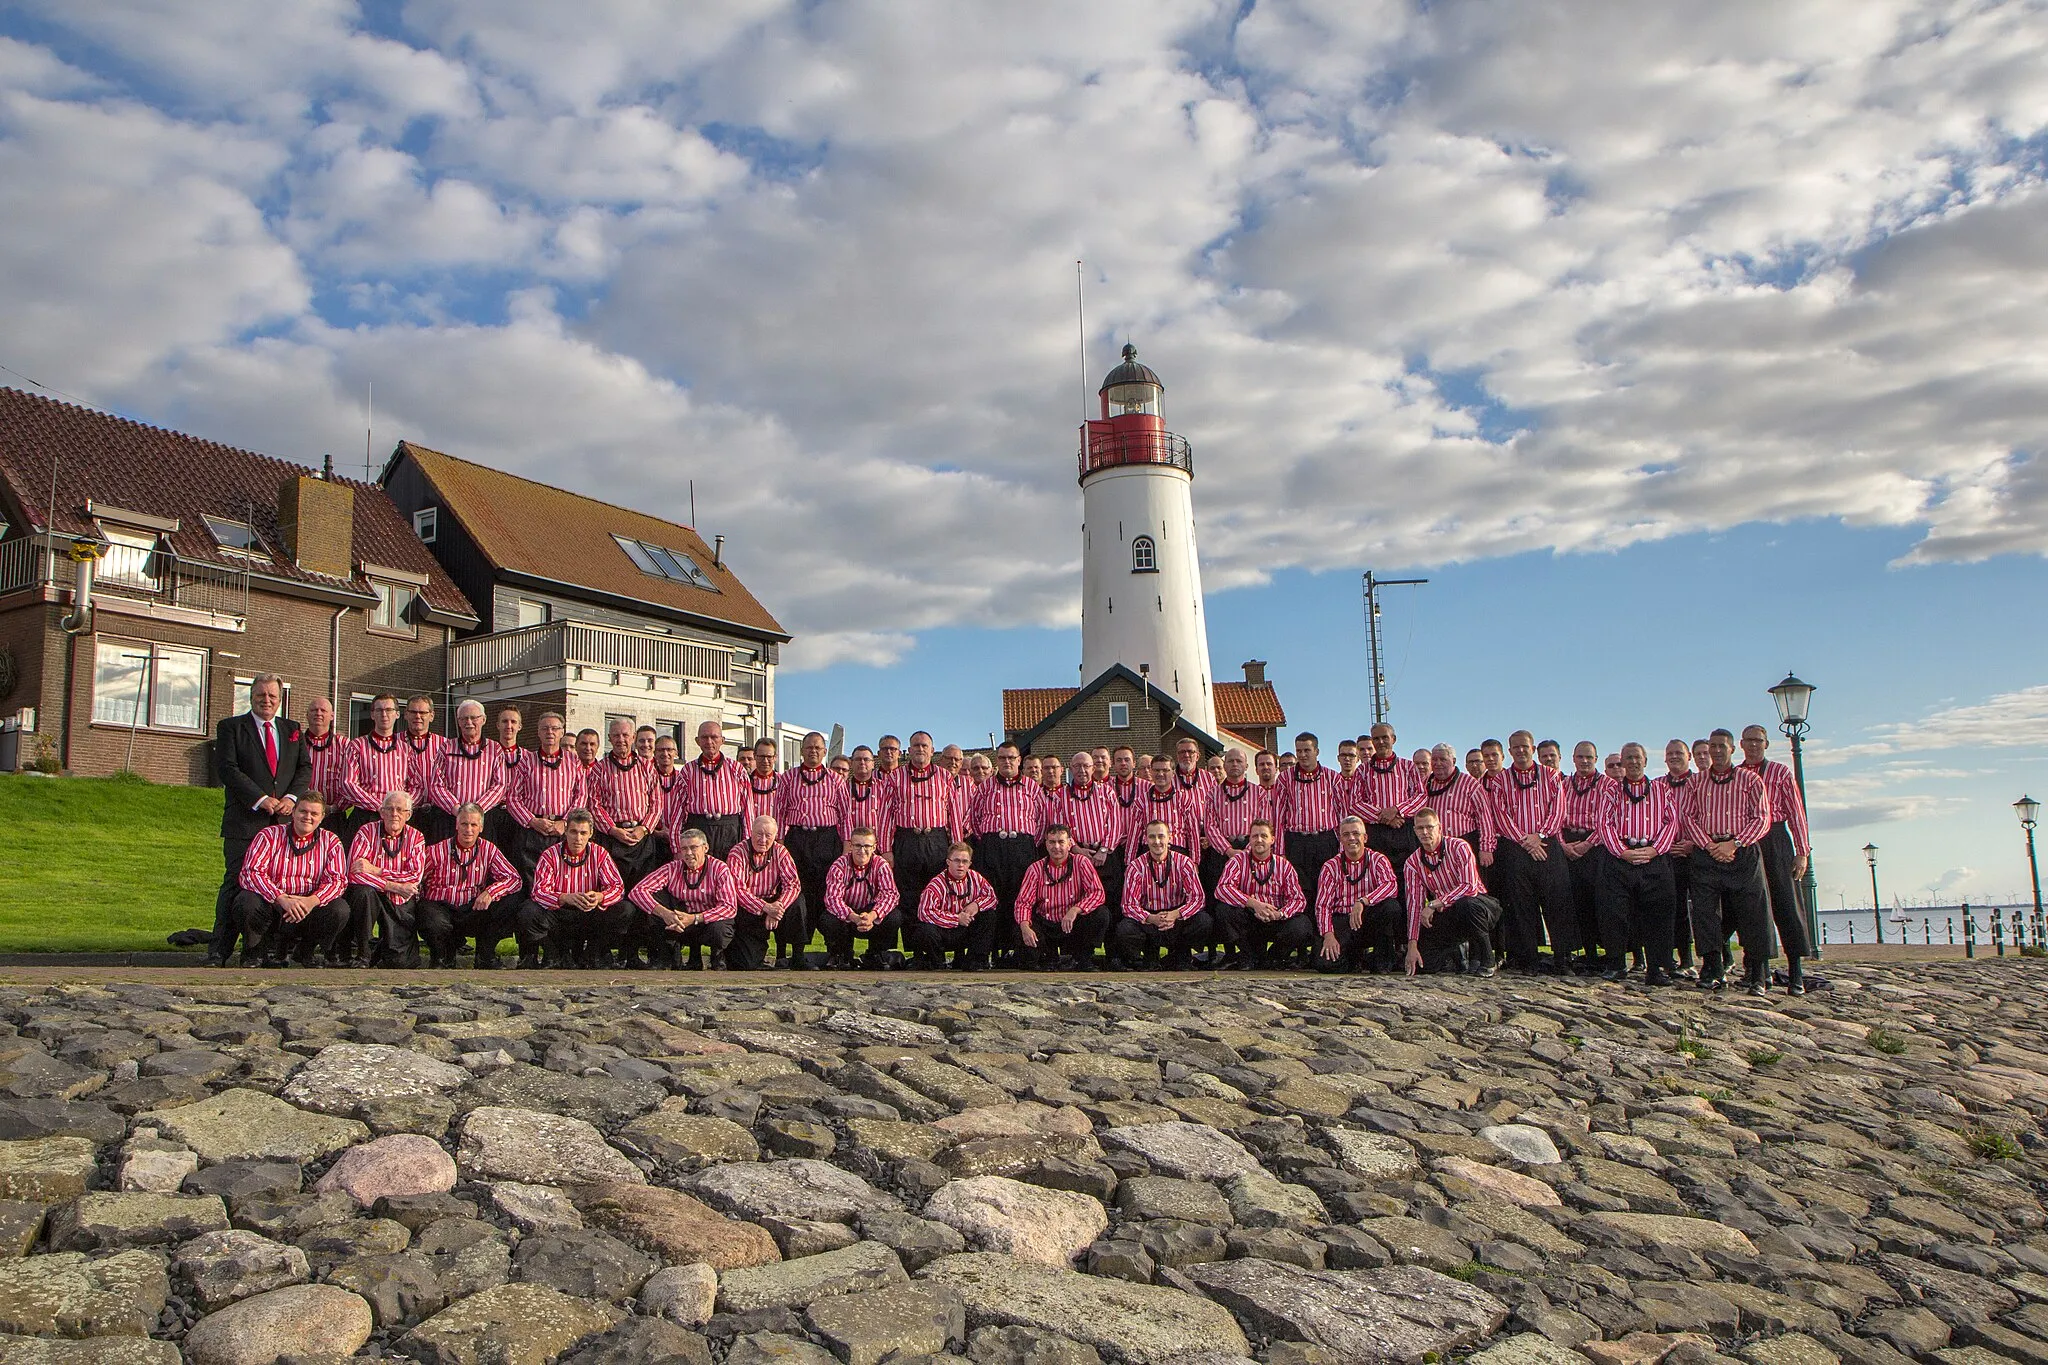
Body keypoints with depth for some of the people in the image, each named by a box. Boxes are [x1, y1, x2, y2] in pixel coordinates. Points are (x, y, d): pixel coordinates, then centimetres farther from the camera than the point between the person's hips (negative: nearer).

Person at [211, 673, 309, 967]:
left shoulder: (293, 730, 18)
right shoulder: (230, 727, 7)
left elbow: (305, 768, 12)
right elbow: (227, 769, -5)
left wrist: (292, 797, -7)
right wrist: (260, 799, -13)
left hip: (284, 820, 3)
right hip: (244, 821, -3)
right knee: (236, 884, -6)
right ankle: (218, 952, -2)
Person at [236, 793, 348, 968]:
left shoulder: (330, 842, 4)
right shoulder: (269, 835, -1)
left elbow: (338, 880, -6)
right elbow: (250, 872, -14)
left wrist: (312, 901, -28)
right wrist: (282, 899, -29)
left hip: (309, 908, 1)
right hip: (271, 904, -1)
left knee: (339, 909, -25)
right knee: (247, 902, -32)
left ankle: (305, 952, 5)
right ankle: (255, 953, 1)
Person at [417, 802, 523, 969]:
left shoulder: (488, 850, 1)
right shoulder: (437, 851, -6)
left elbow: (514, 878, -6)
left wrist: (490, 892, -23)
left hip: (473, 909, 3)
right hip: (440, 906, -3)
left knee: (510, 902, -20)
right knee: (436, 925, -37)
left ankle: (485, 955, -1)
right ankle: (442, 957, 2)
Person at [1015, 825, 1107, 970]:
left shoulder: (1081, 863, -4)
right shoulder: (1036, 869, -2)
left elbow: (1097, 893, -14)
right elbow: (1023, 902, -7)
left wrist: (1075, 909, -31)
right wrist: (1025, 927, -28)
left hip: (1074, 926, 0)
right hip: (1046, 927, 0)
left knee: (1101, 915, -26)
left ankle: (1080, 958, -4)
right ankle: (1050, 957, 6)